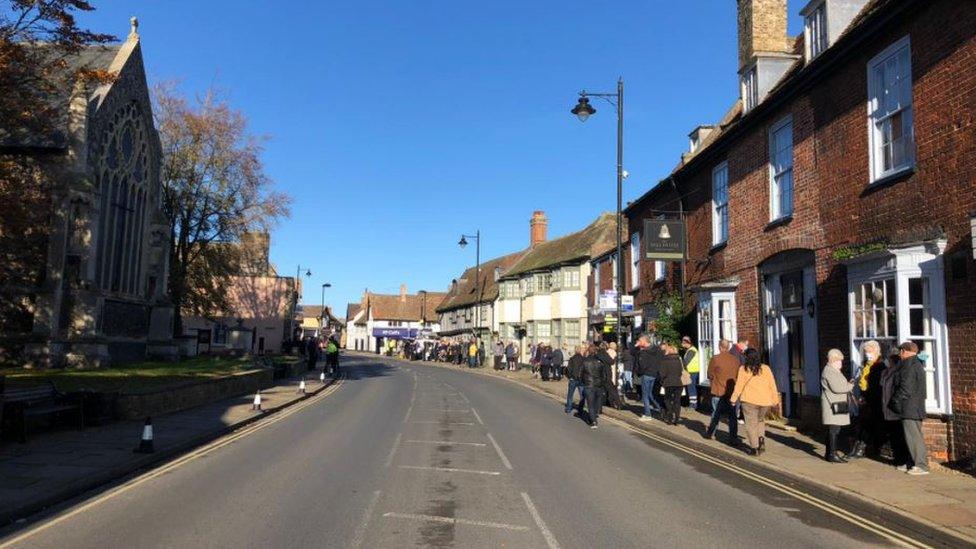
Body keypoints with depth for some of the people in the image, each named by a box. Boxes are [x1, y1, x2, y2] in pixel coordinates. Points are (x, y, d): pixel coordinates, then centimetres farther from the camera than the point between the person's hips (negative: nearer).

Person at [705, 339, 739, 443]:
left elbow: (710, 376, 0)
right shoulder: (735, 360, 0)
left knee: (716, 414, 13)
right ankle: (733, 438, 3)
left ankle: (710, 433, 23)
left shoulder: (715, 359, -9)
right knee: (732, 416, 5)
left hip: (718, 392, -1)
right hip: (732, 392, 2)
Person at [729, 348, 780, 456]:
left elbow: (739, 386, -2)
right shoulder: (766, 368, 7)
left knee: (751, 424, 4)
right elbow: (772, 385, 7)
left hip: (750, 400, -4)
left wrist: (734, 399, 7)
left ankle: (754, 448, 1)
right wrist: (775, 400, 14)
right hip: (765, 401, 4)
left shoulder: (743, 369, -2)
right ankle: (761, 438, 7)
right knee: (760, 420, 26)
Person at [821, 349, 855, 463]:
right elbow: (836, 388, -21)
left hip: (837, 406, 11)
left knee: (833, 430, 13)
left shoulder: (834, 371, 22)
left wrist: (848, 384, 10)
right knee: (833, 430, -8)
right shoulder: (829, 371, -14)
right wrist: (850, 386, -8)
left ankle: (829, 453, 19)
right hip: (833, 406, -11)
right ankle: (832, 455, -5)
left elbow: (840, 385, 29)